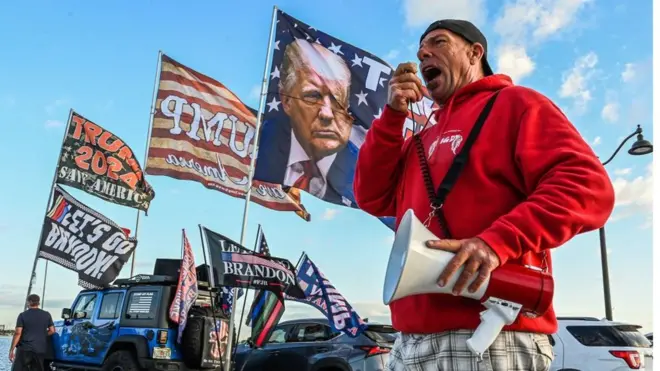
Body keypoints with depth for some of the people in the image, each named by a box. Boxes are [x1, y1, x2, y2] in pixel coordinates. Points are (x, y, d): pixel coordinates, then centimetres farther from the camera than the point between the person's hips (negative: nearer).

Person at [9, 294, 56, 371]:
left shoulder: (23, 315, -3)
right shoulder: (46, 315, 6)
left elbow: (18, 333, -8)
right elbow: (52, 331, 7)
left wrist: (11, 350, -5)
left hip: (25, 349, -3)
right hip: (40, 350, 3)